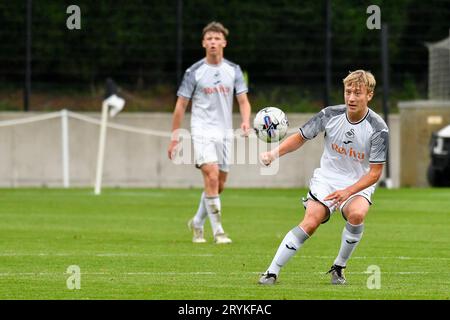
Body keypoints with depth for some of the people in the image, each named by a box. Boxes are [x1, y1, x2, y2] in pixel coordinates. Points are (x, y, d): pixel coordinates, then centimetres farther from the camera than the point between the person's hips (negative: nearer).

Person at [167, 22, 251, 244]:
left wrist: (246, 121, -17)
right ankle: (218, 231, -16)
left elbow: (243, 101, 4)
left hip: (225, 133, 4)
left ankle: (197, 223, 30)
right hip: (202, 132, -4)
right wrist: (174, 137, -1)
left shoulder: (233, 71, 6)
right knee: (211, 178, -19)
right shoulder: (194, 72, -3)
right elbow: (181, 105, 2)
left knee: (219, 185, 8)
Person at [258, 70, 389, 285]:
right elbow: (301, 137, 3)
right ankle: (272, 272, -14)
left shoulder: (378, 128, -16)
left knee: (356, 214, -33)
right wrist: (274, 154, -13)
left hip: (358, 185, -1)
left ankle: (339, 267, -11)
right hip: (326, 178, 1)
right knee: (310, 223, -20)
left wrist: (348, 192, -26)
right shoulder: (330, 115, -10)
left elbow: (375, 173, -13)